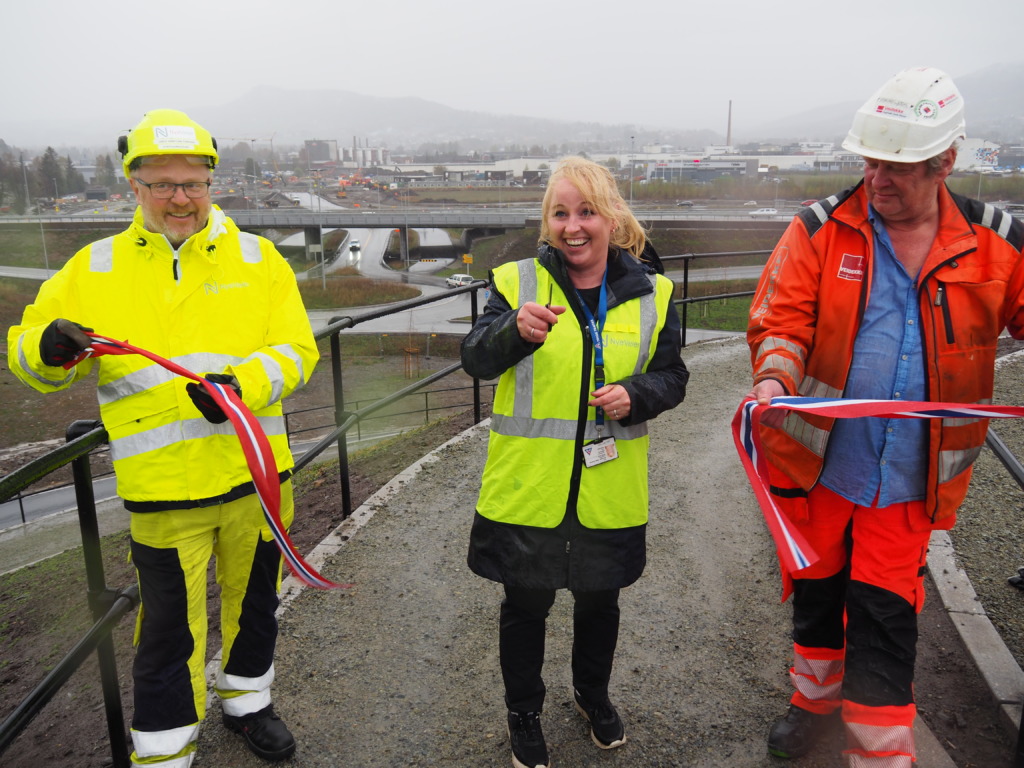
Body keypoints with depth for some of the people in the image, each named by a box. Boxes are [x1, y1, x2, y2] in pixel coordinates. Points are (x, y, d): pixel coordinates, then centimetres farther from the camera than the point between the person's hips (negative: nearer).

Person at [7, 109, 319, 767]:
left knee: (254, 600, 20)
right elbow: (25, 353, 6)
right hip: (163, 490, -1)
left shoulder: (257, 257, 3)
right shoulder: (94, 268, 3)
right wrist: (48, 349, -18)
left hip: (257, 476, 2)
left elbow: (296, 348, -4)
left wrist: (244, 383, -23)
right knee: (169, 626, 7)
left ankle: (246, 700, 45)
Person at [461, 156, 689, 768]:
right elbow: (476, 359, -18)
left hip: (609, 494, 2)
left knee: (599, 602, 21)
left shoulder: (650, 293, 0)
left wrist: (636, 395, -17)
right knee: (525, 606, 14)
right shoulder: (518, 281, -6)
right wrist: (516, 331, -39)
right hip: (527, 489, -2)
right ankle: (524, 713, 40)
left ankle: (593, 694, 50)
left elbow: (673, 376, 5)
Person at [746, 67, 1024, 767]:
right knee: (815, 593, 20)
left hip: (907, 479, -1)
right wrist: (775, 376, -29)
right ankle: (818, 699, 47)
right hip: (813, 461, 1)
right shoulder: (821, 229, -5)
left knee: (885, 621, 4)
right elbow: (782, 317, -9)